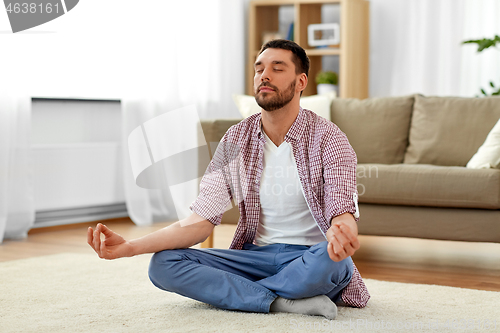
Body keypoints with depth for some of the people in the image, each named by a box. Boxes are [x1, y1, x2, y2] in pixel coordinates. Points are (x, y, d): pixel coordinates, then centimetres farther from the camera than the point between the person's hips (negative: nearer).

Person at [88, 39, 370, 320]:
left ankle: (236, 294, -18)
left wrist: (341, 234, -50)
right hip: (257, 255, 4)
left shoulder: (328, 138, -9)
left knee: (333, 259, -40)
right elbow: (201, 220, -4)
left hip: (311, 257, -4)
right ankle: (282, 303, -23)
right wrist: (130, 247, -18)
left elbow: (343, 214, -22)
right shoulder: (235, 140, 1)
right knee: (163, 264, -17)